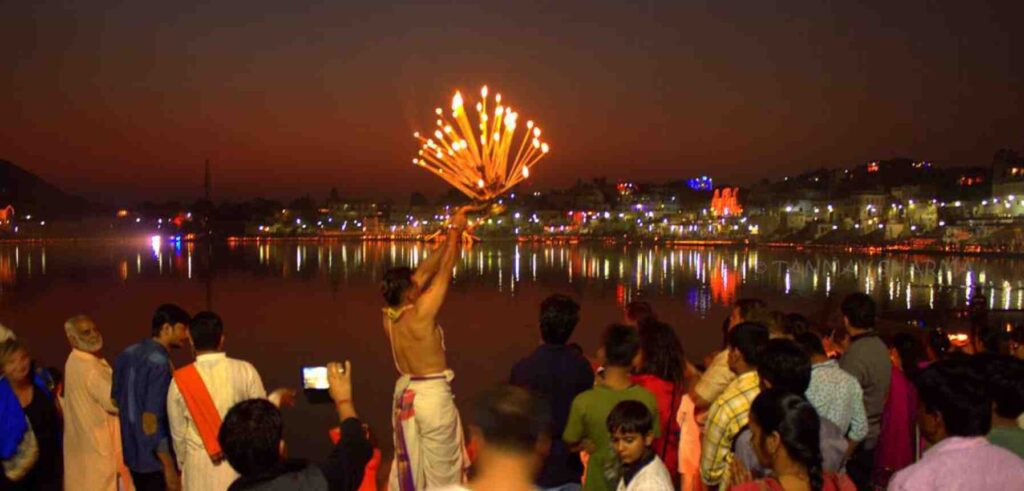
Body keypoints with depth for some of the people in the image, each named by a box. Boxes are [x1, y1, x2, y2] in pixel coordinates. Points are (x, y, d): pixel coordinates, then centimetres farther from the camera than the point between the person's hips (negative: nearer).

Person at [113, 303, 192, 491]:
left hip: (130, 453, 9)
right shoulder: (159, 363, -20)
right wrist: (169, 466, -21)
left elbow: (115, 402, 13)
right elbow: (151, 419, -23)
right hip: (154, 460, -8)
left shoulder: (126, 354, 6)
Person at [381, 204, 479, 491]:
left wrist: (450, 237, 5)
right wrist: (455, 231, -3)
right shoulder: (421, 313, -23)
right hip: (432, 394, -7)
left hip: (404, 393, 7)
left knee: (407, 464, 18)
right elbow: (444, 271, -15)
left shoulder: (388, 317, -4)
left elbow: (424, 272, 1)